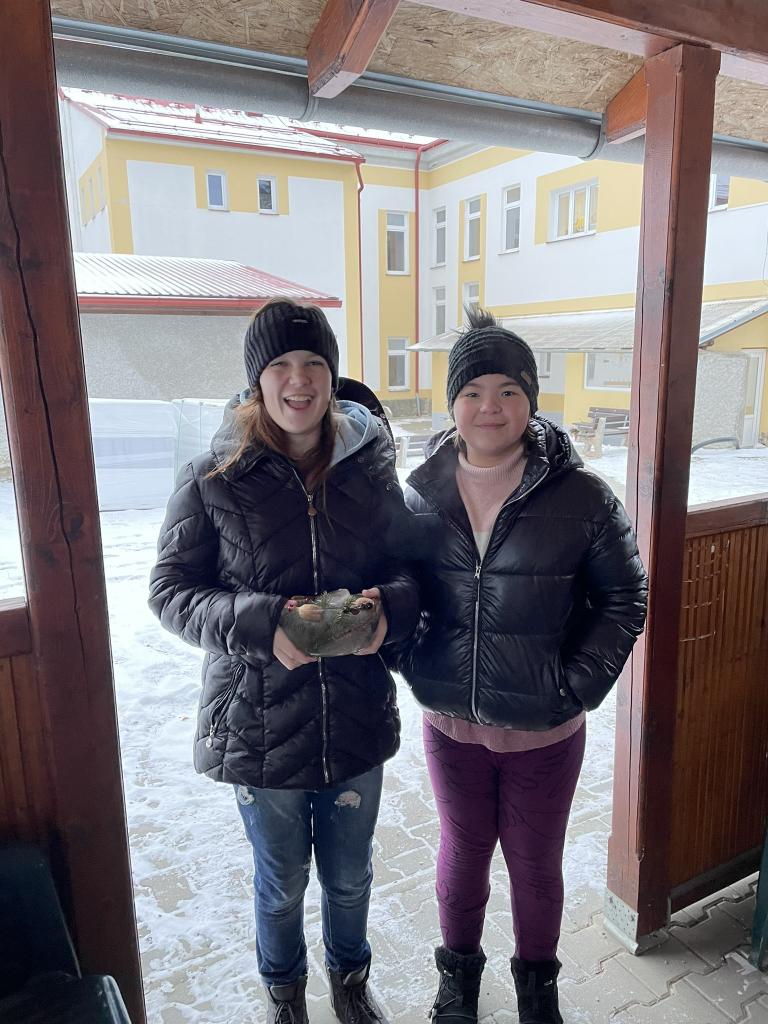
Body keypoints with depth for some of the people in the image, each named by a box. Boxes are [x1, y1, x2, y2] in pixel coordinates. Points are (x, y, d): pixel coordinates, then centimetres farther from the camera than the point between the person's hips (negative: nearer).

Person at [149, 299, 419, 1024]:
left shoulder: (370, 469, -4)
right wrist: (260, 625, -25)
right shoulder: (213, 479, -11)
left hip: (357, 719, 2)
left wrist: (389, 607, -20)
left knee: (349, 876, 24)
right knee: (282, 883, 22)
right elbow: (170, 589, -8)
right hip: (259, 726, -2)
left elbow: (409, 566, 4)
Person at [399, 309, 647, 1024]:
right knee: (463, 851, 22)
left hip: (544, 731, -1)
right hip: (451, 723, 2)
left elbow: (623, 598, -6)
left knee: (536, 865, 19)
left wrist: (578, 687, -12)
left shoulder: (581, 497, -14)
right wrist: (414, 665, -7)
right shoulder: (420, 495, -6)